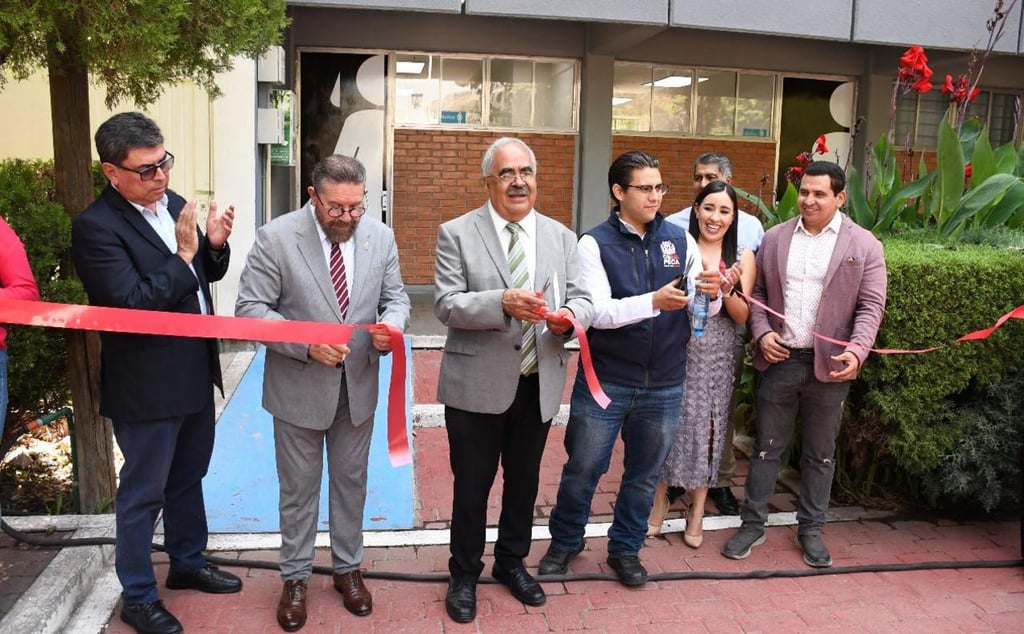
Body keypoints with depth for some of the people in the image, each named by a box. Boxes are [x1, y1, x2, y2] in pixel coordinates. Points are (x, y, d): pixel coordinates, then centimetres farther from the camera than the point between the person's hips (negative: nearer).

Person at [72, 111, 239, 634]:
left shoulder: (173, 203, 3)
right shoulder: (96, 226, -19)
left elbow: (207, 274, 12)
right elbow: (131, 305, -24)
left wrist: (215, 244, -9)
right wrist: (183, 254, -25)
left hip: (195, 373, 7)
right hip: (146, 386, -7)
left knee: (187, 479, 23)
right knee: (142, 493, 9)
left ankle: (188, 563, 42)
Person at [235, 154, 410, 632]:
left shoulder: (381, 237, -4)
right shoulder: (276, 237, -14)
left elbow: (395, 297, 4)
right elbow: (250, 308, -15)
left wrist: (391, 324, -20)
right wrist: (306, 345, -27)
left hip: (358, 386, 3)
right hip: (299, 388, -3)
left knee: (351, 483, 18)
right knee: (299, 489, 13)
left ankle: (347, 569, 38)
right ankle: (295, 578, 33)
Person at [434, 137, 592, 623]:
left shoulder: (561, 236, 6)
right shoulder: (457, 233, -6)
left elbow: (581, 299, 2)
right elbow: (446, 305, -14)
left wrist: (571, 316, -22)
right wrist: (502, 303, -30)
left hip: (539, 385, 4)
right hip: (477, 384, -3)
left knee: (524, 480, 19)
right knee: (472, 485, 11)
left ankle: (512, 562, 42)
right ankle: (465, 575, 31)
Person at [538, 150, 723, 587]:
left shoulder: (680, 240, 1)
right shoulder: (595, 244, -7)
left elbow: (707, 310, 3)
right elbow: (597, 311, -18)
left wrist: (712, 294, -20)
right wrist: (654, 301, -31)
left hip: (663, 385, 3)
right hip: (605, 382, -3)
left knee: (644, 474, 16)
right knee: (583, 469, 11)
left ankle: (625, 549, 37)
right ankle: (564, 542, 34)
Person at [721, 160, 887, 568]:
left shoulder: (864, 245, -2)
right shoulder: (774, 238, 5)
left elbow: (870, 306, -4)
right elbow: (758, 291, 9)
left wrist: (857, 351, -18)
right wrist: (761, 332, -6)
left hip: (829, 364, -1)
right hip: (779, 359, 2)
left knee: (820, 453, 12)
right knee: (767, 447, 10)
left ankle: (811, 530, 28)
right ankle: (753, 524, 23)